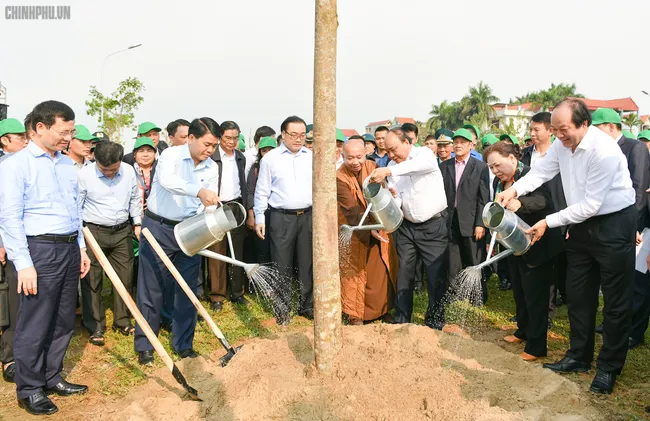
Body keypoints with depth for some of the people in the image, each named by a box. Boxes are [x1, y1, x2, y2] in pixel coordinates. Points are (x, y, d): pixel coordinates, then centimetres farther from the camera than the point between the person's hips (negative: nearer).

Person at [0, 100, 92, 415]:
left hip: (69, 248, 7)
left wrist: (81, 247, 16)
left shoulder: (67, 164, 11)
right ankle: (29, 390, 19)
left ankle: (52, 378, 30)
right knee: (34, 325, 3)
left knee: (63, 321, 15)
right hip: (40, 250, -7)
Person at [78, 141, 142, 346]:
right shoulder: (84, 174, -13)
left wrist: (137, 223, 13)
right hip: (94, 232, -3)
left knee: (125, 278, 8)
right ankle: (96, 327, 15)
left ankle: (122, 322, 23)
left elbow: (134, 200, 13)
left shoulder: (129, 171, -2)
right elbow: (76, 206, -6)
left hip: (122, 232, 3)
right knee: (92, 281, 3)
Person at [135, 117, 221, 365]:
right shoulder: (171, 155, -11)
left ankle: (183, 344, 22)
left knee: (187, 290, 8)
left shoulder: (211, 168, 3)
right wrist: (198, 191, -49)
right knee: (151, 289, 4)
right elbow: (166, 180, -33)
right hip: (158, 228, -4)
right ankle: (144, 346, 18)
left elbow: (209, 204, 0)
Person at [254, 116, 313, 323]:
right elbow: (262, 191, 2)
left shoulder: (312, 157, 6)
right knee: (282, 265, 4)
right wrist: (259, 218, -1)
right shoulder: (270, 158, -1)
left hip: (308, 216, 2)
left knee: (306, 263, 9)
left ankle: (306, 305, 23)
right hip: (281, 218, -2)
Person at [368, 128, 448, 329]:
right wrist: (392, 197, -23)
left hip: (434, 225, -5)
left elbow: (423, 164, -36)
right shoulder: (392, 166, 4)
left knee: (435, 274, -1)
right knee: (403, 271, 6)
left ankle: (435, 322, 14)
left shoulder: (425, 153, -10)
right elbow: (398, 199, 2)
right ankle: (401, 320, 17)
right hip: (407, 225, 5)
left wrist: (388, 171, -46)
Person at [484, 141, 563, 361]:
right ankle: (523, 330, 39)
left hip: (537, 248, -8)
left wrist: (520, 203, -56)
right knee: (519, 292, 21)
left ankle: (536, 346, 10)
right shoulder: (499, 181, 5)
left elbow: (542, 199, -38)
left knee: (535, 295, -1)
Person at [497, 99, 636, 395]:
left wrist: (549, 222, -19)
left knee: (615, 300, 4)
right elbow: (541, 172, 3)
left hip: (613, 224, -7)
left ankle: (609, 367, 17)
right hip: (581, 223, 8)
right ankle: (579, 356, 28)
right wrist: (514, 190, -15)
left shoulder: (604, 151, -27)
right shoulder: (562, 144, -4)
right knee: (578, 294, 14)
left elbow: (590, 205, -25)